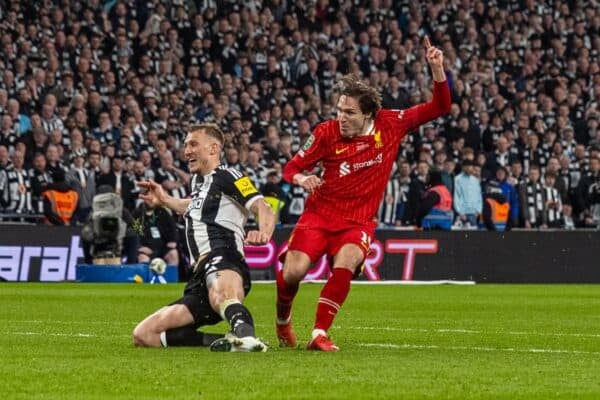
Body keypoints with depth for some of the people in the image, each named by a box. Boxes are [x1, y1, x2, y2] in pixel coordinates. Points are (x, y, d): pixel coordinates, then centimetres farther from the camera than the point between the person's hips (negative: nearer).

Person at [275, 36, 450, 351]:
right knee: (293, 272, -18)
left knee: (345, 265, -31)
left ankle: (319, 334, -22)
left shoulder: (391, 125, -3)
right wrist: (301, 179, -22)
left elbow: (439, 107, 2)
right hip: (320, 214, 0)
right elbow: (292, 168, 2)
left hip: (359, 221, 0)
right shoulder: (326, 132, -7)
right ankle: (283, 320, 16)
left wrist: (437, 69, -13)